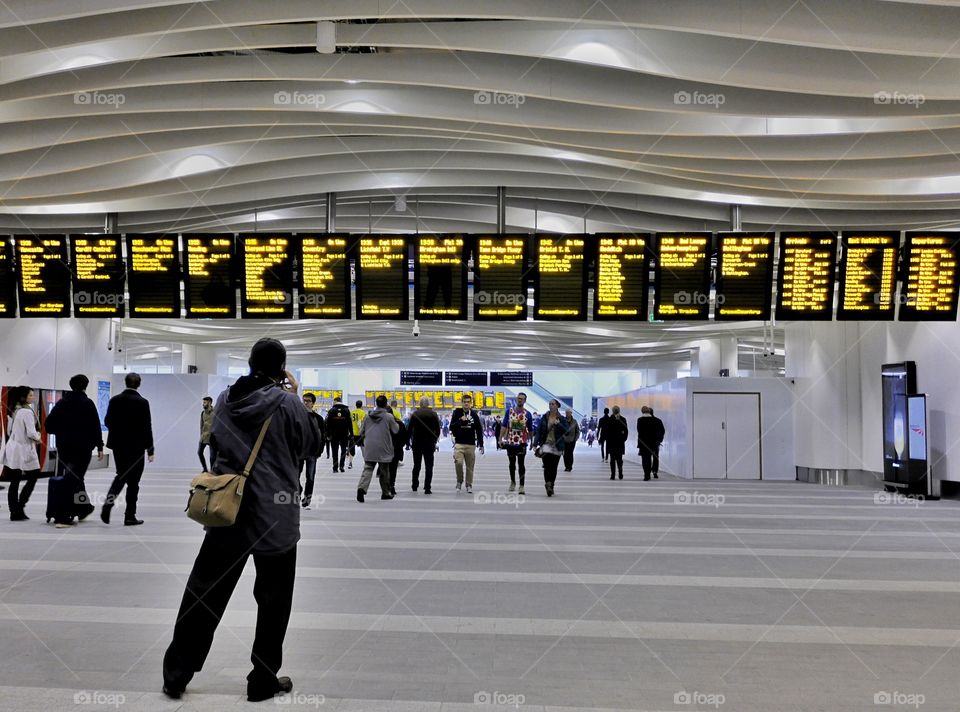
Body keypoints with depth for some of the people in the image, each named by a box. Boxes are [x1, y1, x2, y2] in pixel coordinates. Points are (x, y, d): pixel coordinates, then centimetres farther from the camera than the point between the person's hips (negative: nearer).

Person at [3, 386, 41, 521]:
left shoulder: (14, 411, 12)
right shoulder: (27, 411, -15)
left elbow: (9, 431, 18)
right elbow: (31, 433, -19)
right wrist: (38, 439, 0)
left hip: (13, 448, 8)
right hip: (24, 450, -8)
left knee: (14, 482, 8)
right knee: (33, 478, 3)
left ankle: (15, 512, 12)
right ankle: (19, 507, 0)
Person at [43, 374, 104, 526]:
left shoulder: (61, 402, 7)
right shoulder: (87, 403, -7)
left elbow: (48, 424, 6)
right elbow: (95, 427, -10)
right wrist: (100, 446, -5)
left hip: (63, 447, 5)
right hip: (83, 447, -5)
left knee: (74, 478, 18)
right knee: (73, 479, -5)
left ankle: (84, 508, 29)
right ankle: (62, 516, -11)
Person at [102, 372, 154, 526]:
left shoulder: (115, 400, 0)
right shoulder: (142, 402, -10)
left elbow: (107, 421, 4)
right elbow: (147, 427, -10)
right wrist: (150, 450, -5)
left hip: (118, 444, 4)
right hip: (136, 446, -4)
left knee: (121, 475, 19)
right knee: (133, 480, 4)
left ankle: (109, 501, -6)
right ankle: (130, 516, 7)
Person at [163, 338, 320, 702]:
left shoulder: (225, 399, 2)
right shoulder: (287, 402, -12)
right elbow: (312, 444, -1)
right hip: (275, 515, -4)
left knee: (204, 594, 13)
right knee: (272, 601, 10)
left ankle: (176, 674, 20)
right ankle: (263, 680, 18)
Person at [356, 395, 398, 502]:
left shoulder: (368, 416, 4)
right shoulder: (388, 416, -8)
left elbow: (361, 431, 9)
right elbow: (395, 430, 1)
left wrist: (363, 439, 28)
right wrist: (397, 423, 20)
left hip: (369, 447, 2)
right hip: (383, 448, -2)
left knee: (367, 468, 0)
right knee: (384, 471, 11)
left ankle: (362, 487, -23)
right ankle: (386, 493, 21)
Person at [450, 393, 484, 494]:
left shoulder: (474, 414, 6)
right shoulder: (457, 413, 2)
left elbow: (479, 430, 10)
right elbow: (451, 427, -2)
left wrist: (481, 445, 8)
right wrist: (460, 421, -18)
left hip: (471, 444, 2)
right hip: (459, 443, -2)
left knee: (470, 466, 1)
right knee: (458, 463, -17)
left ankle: (469, 485, 14)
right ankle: (459, 481, 7)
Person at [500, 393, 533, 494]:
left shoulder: (527, 414, 0)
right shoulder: (509, 411, 2)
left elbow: (530, 430, 8)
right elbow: (504, 426, 0)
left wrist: (531, 442, 11)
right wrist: (500, 439, -6)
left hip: (522, 442, -2)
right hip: (510, 441, 2)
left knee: (521, 464, -6)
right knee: (511, 463, 14)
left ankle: (521, 486, -4)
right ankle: (512, 482, 32)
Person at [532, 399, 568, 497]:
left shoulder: (562, 419, 2)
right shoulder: (544, 417, 3)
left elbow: (566, 432, -4)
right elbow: (538, 431, 3)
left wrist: (558, 424, -18)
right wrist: (535, 444, -4)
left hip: (557, 446, 1)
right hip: (546, 444, -1)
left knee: (554, 467, 7)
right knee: (547, 466, -15)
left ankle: (551, 486, 20)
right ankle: (548, 485, -19)